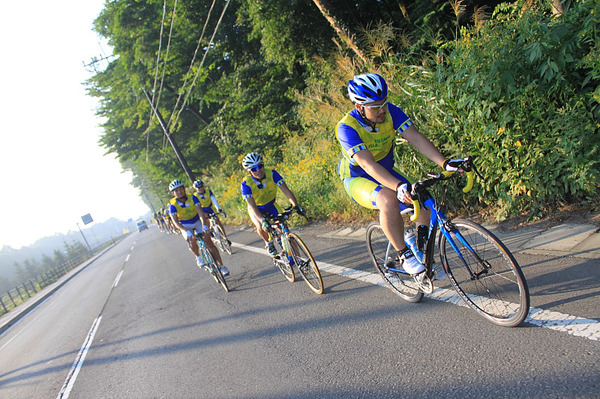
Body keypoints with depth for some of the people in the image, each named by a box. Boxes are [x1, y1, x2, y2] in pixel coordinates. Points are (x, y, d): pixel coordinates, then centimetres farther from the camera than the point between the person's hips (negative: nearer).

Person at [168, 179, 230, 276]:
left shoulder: (192, 198, -18)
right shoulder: (173, 205, -20)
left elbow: (200, 212, -29)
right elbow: (175, 221, -29)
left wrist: (204, 225, -46)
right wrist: (186, 231, -46)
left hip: (198, 221, 1)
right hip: (185, 226, 0)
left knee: (209, 242, -12)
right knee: (192, 241, -29)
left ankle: (221, 266, -8)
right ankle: (198, 257, 3)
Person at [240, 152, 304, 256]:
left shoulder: (271, 173, -28)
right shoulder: (246, 184, -32)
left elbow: (286, 190, -34)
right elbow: (252, 205, -41)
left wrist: (296, 205, -49)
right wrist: (262, 220, -56)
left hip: (271, 205, 2)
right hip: (256, 209, -2)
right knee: (261, 227, -26)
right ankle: (268, 243, 6)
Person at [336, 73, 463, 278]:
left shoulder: (390, 112, -16)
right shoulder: (347, 128, -29)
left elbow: (416, 138, -25)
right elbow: (368, 164, -40)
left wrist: (445, 163, -40)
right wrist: (399, 186, -54)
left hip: (386, 172, 5)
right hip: (357, 178, -5)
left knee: (423, 205, -11)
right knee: (388, 199, -37)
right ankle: (404, 255, -20)